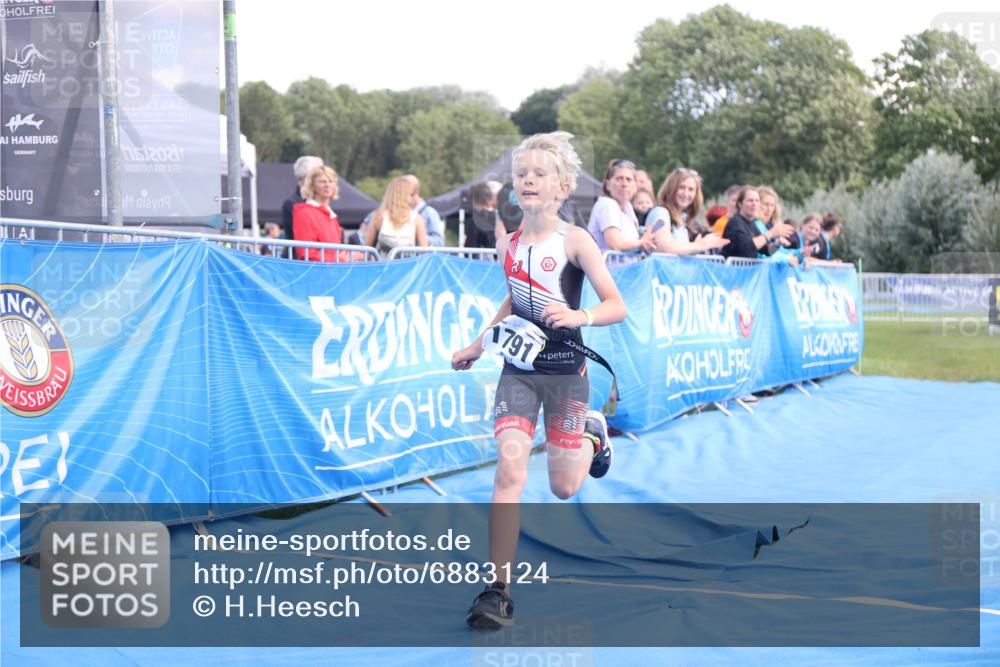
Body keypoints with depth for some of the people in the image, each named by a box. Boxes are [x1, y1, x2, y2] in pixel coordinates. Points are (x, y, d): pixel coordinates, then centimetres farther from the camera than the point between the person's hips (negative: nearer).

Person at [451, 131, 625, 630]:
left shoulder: (574, 241, -9)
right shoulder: (508, 245, 4)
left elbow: (617, 306, -13)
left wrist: (580, 316, -33)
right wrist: (477, 345, 23)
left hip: (565, 369, -2)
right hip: (518, 369, 2)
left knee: (563, 488, 8)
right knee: (509, 471, -16)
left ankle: (592, 431, 42)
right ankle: (498, 590, -14)